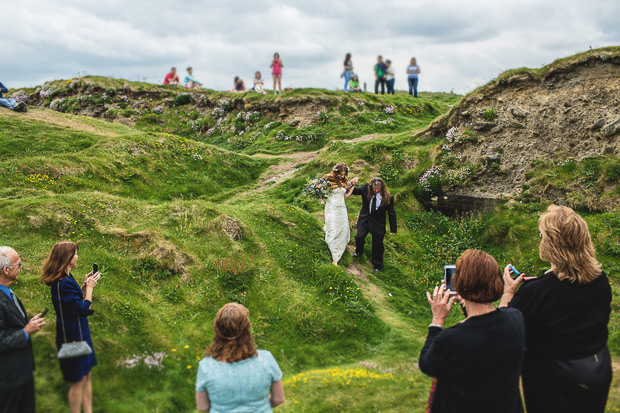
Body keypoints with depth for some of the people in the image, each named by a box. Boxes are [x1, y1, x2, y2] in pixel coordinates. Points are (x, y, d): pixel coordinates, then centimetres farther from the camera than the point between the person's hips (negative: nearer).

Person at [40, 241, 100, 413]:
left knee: (86, 376, 17)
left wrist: (84, 285, 7)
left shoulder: (64, 279, 6)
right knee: (78, 381, 4)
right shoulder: (64, 283, -25)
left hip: (79, 334, 10)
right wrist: (89, 287, -12)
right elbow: (84, 309, -23)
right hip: (73, 336, -10)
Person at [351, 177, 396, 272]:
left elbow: (392, 213, -7)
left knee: (377, 245, 9)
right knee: (359, 236, -9)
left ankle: (377, 265, 30)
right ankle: (359, 251, 27)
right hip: (365, 220, 2)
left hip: (378, 224, -2)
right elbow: (355, 191, 5)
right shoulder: (366, 189, -12)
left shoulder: (388, 198, -17)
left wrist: (393, 229, -2)